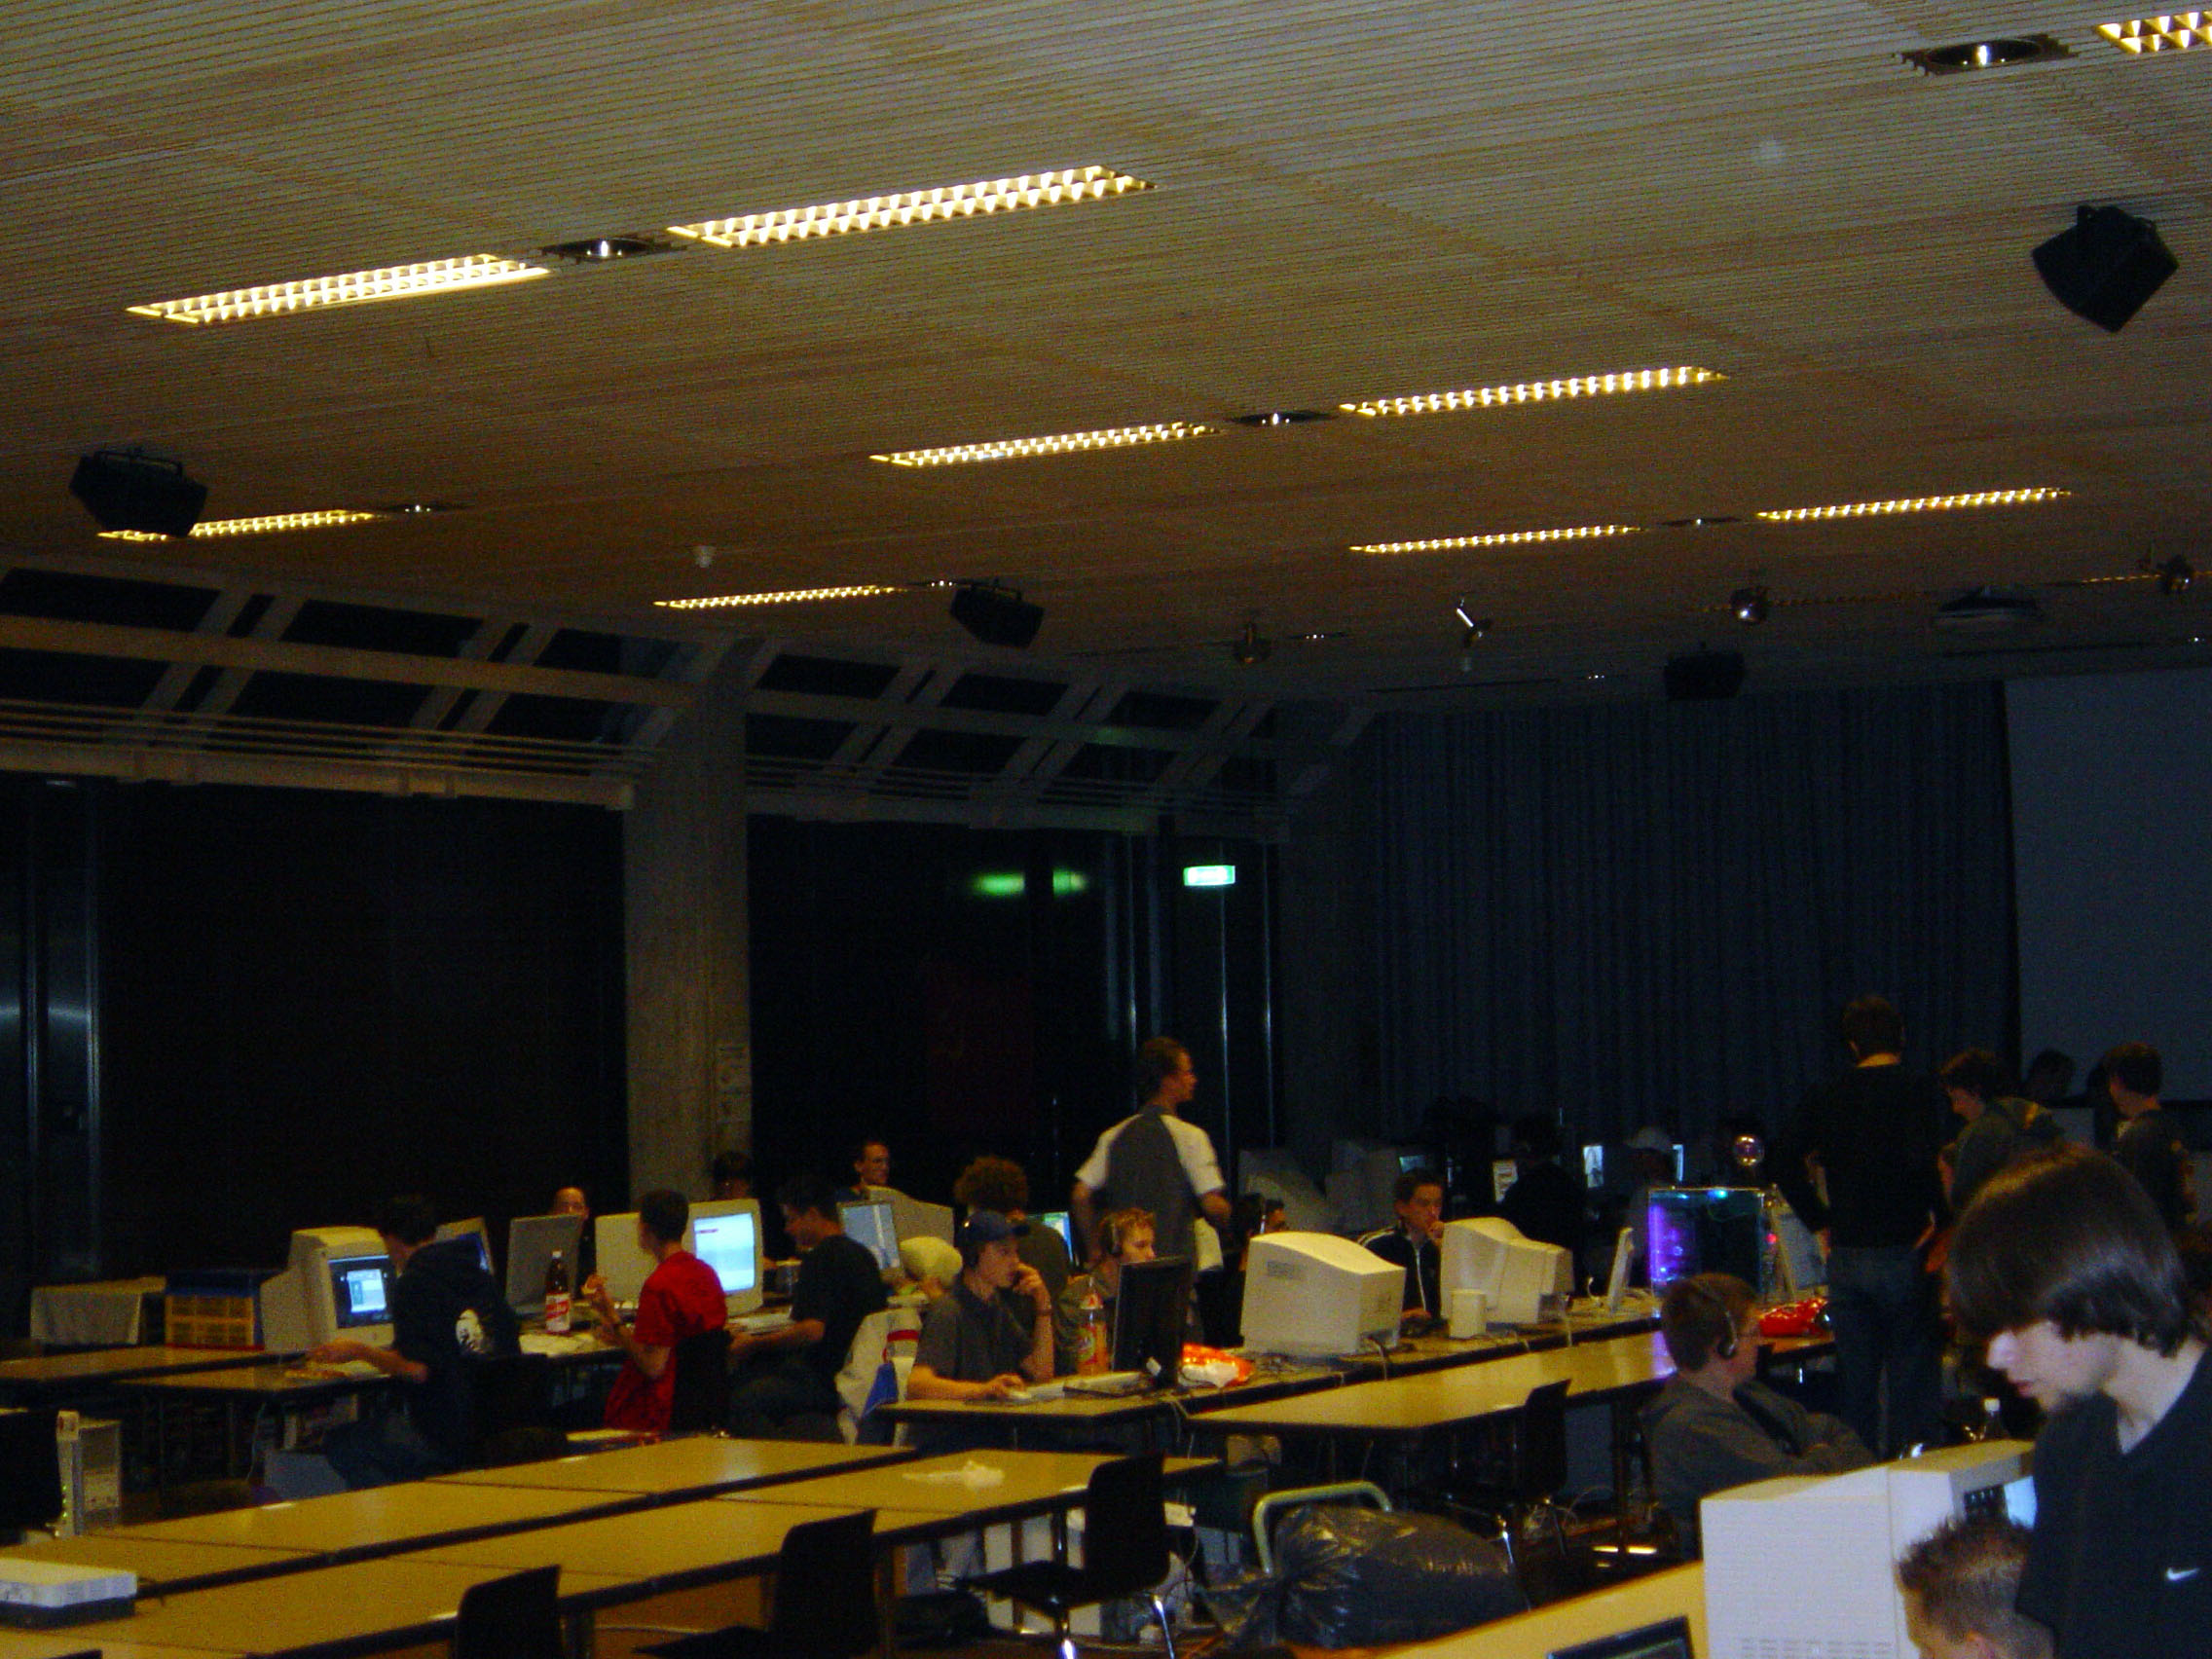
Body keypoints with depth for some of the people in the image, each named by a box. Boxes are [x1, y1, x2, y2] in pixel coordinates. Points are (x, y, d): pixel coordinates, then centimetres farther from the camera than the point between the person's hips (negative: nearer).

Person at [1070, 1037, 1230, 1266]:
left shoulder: (1114, 1136, 8)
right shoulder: (1189, 1136, -7)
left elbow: (1080, 1196, 4)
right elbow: (1213, 1206, -12)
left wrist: (1095, 1251, 13)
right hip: (1174, 1259, -5)